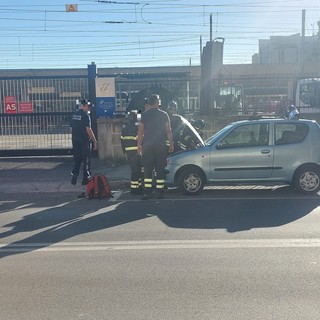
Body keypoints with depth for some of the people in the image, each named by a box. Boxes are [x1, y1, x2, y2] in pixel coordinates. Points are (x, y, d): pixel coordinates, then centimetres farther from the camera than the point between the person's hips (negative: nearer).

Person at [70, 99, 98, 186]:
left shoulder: (74, 114, 9)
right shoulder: (86, 115, -12)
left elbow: (72, 127, 13)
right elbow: (88, 129, -17)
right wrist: (95, 141, -13)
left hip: (75, 140, 6)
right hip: (84, 140, -6)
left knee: (77, 159, 15)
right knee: (86, 160, 4)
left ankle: (74, 175, 3)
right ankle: (85, 179, 9)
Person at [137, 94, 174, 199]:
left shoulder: (144, 115, 2)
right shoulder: (164, 114, 0)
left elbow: (140, 131, 0)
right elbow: (168, 131, -1)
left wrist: (139, 145, 6)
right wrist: (171, 144, 6)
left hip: (147, 145, 1)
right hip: (160, 145, -1)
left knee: (147, 169, 5)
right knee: (160, 169, 5)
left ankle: (147, 192, 1)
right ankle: (159, 193, 5)